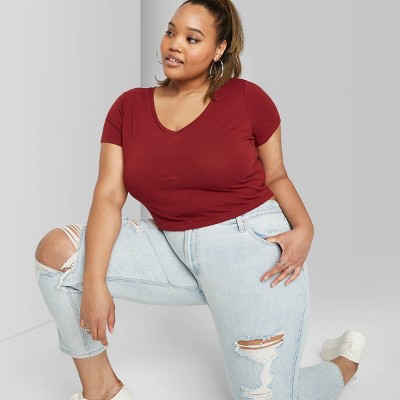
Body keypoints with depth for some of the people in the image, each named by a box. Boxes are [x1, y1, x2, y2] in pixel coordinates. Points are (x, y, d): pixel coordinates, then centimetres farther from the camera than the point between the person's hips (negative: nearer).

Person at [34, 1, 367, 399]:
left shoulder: (247, 97, -5)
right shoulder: (128, 106, 2)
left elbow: (275, 176, 5)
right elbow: (109, 196, -5)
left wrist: (304, 227, -14)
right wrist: (94, 282, -15)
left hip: (251, 246, -3)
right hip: (172, 248, 4)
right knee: (56, 250, -8)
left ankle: (345, 361, 29)